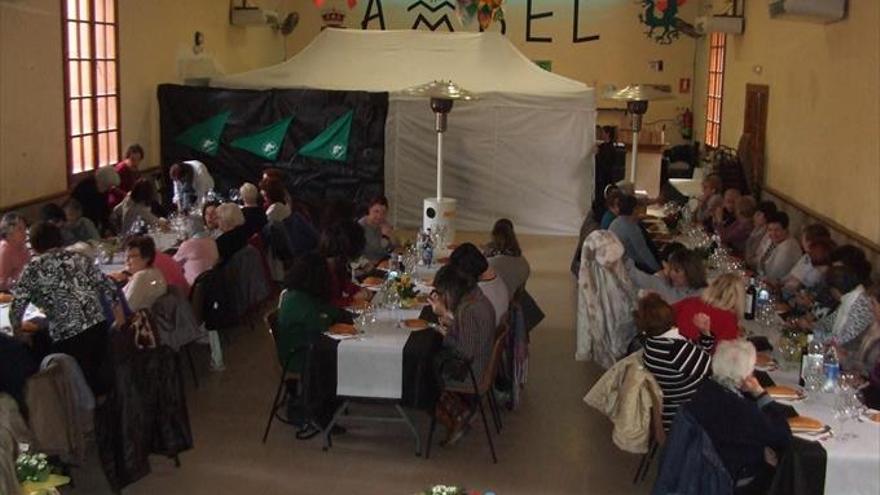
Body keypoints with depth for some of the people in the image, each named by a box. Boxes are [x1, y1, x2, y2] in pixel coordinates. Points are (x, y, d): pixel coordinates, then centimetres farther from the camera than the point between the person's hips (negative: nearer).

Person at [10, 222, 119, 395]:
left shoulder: (33, 269, 1)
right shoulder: (77, 257, 11)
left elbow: (17, 306, -1)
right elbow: (106, 285, 8)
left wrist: (17, 328, 17)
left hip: (67, 335, -4)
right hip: (98, 324, 4)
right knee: (102, 376, 19)